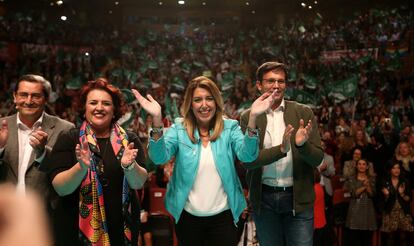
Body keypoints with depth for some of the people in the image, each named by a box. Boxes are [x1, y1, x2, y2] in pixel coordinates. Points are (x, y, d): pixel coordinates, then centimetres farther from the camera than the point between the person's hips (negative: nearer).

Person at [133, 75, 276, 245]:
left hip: (223, 216, 0)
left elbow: (247, 155, -19)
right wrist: (157, 120, -35)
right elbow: (160, 157, -19)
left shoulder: (230, 128, -3)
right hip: (188, 216, 1)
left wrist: (252, 118, -34)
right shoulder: (179, 129, -3)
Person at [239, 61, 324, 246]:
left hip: (298, 198, 0)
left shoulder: (303, 113, -1)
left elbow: (318, 159, -3)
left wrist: (302, 144, -24)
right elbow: (247, 160, -11)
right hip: (263, 198, 1)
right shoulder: (248, 117, -1)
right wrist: (281, 149, -26)